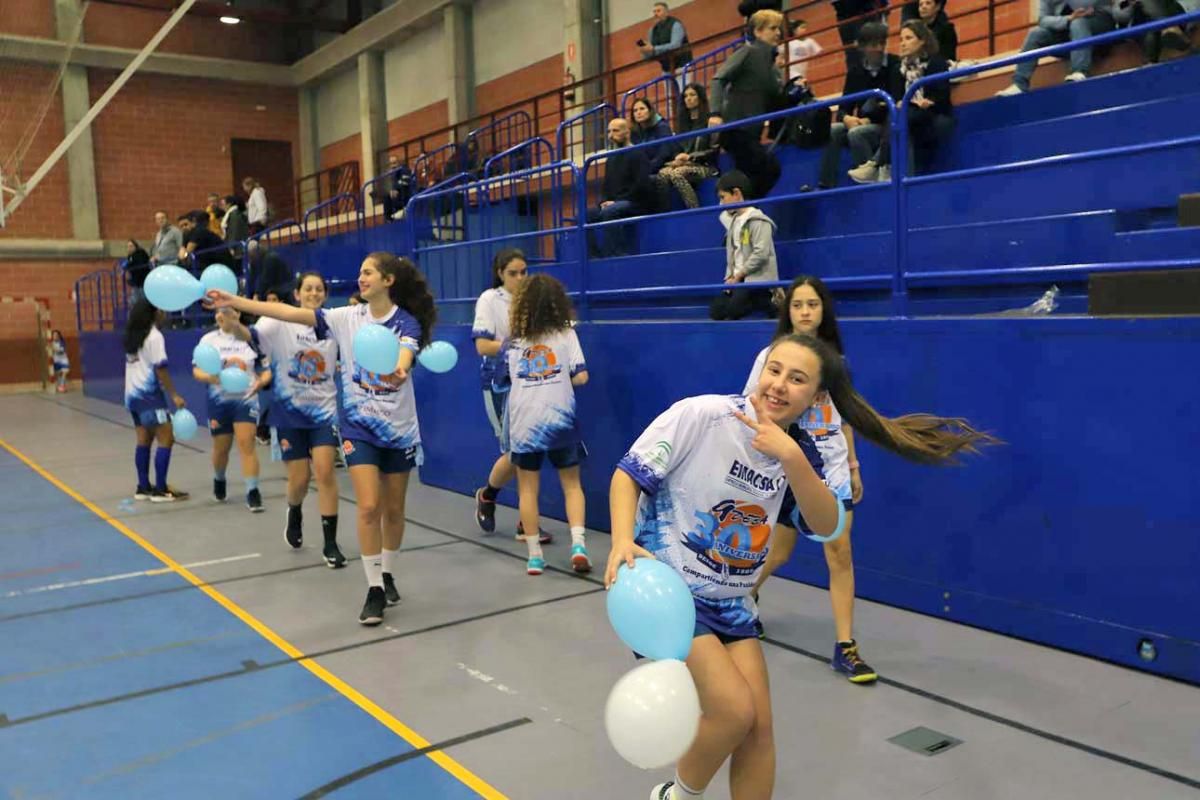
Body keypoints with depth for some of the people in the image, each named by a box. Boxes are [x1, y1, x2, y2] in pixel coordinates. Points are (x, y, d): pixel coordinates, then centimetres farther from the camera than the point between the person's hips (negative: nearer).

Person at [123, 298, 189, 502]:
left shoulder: (133, 336, 13)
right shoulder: (154, 336, -12)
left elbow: (139, 364, 8)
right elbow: (160, 369, -16)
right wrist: (174, 395, -14)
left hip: (133, 394, 9)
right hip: (148, 394, -9)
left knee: (144, 440, 11)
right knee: (166, 439, -7)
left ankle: (143, 488, 13)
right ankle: (160, 490, -9)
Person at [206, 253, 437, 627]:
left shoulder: (407, 323, -9)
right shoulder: (347, 318, -1)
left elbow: (404, 357, -31)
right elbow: (291, 313, -8)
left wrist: (398, 372, -55)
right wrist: (235, 301, -15)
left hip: (399, 428, -1)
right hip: (359, 426, 1)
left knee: (393, 509, 10)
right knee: (369, 507, -9)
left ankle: (389, 577, 30)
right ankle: (374, 590, 1)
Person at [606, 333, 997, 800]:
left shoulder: (799, 453, -2)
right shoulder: (701, 415, -18)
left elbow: (826, 526, -16)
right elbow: (628, 474, -14)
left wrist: (790, 457, -30)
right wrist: (623, 542, -29)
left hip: (730, 602, 6)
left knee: (758, 726, 4)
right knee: (734, 710, -14)